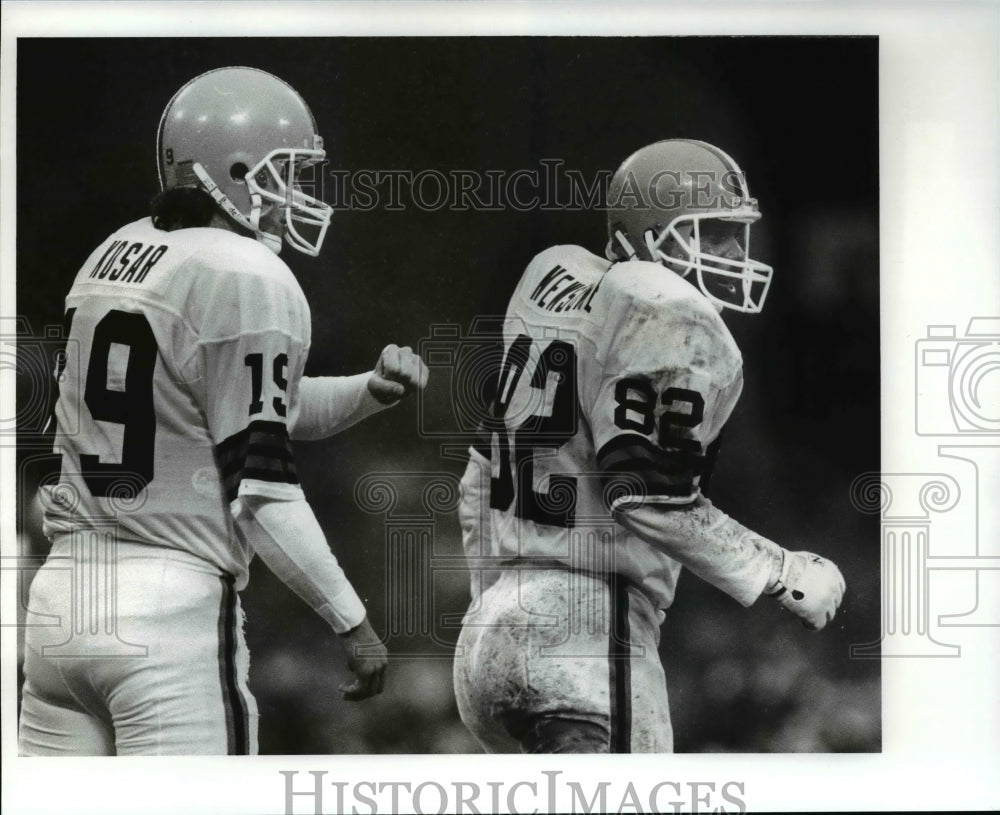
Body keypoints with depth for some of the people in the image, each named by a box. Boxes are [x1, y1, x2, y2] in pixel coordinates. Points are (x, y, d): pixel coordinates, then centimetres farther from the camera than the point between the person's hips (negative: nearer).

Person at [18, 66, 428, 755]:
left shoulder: (117, 255, 13)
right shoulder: (251, 279, -11)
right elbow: (258, 487, -13)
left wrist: (370, 390, 10)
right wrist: (353, 621, -6)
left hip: (61, 595, 8)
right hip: (172, 607, -8)